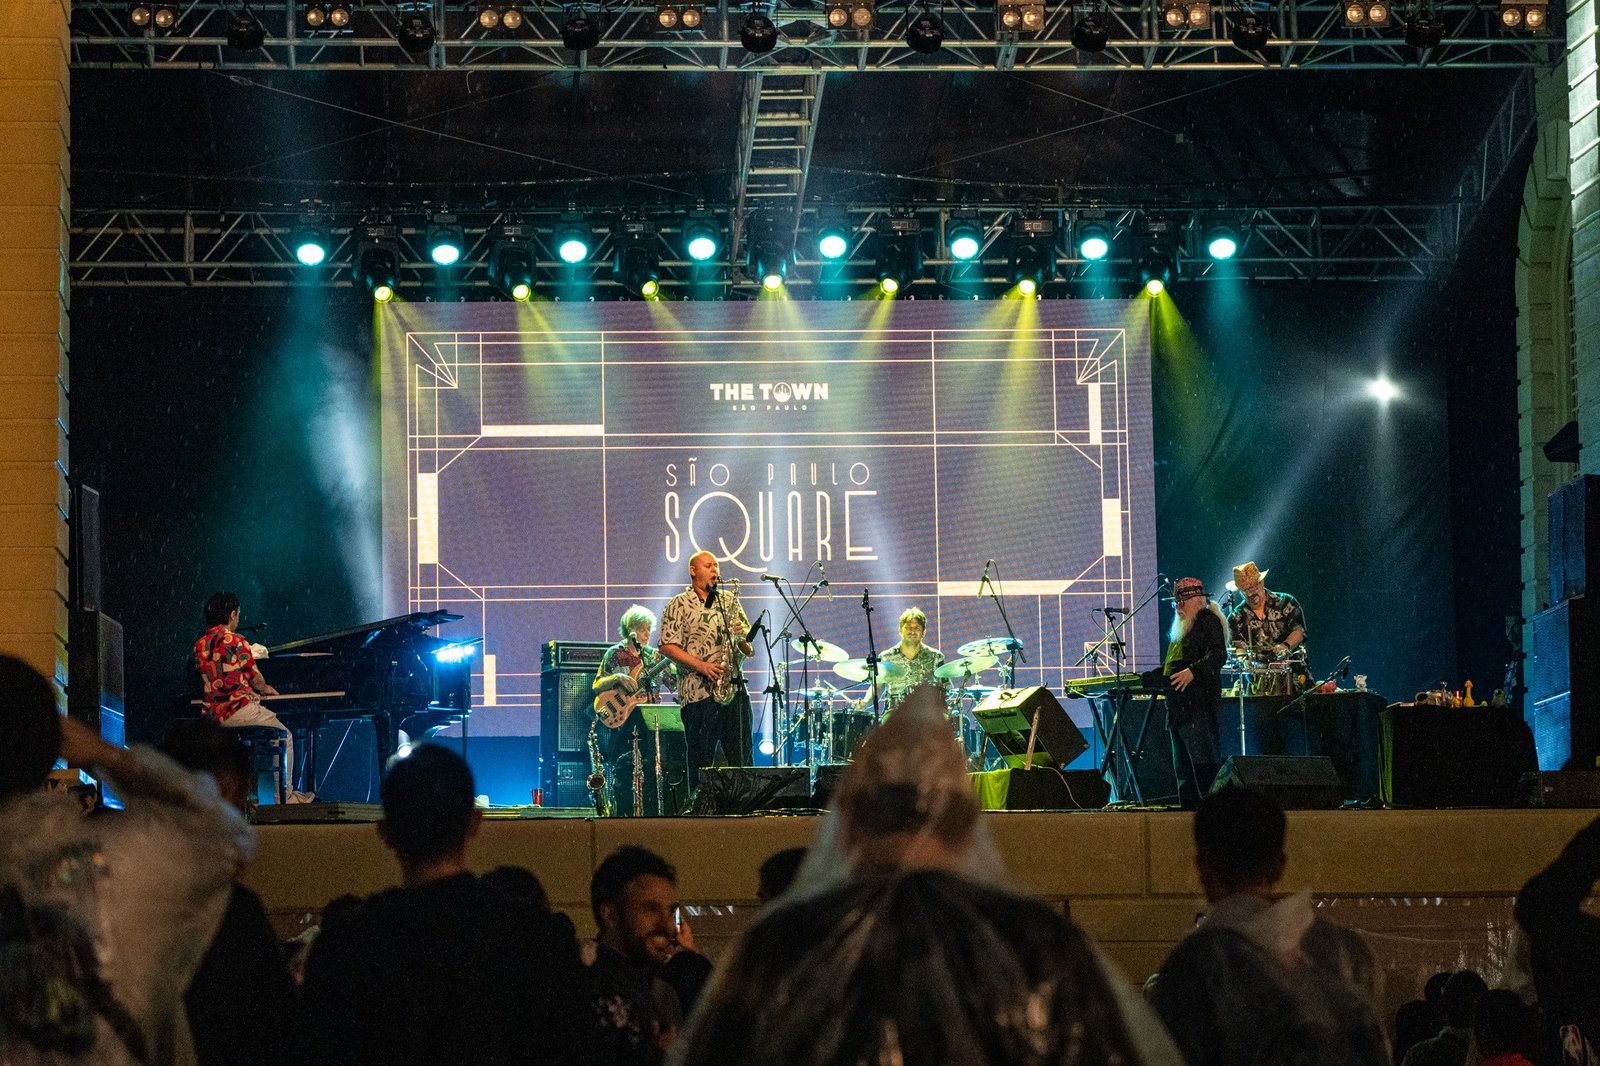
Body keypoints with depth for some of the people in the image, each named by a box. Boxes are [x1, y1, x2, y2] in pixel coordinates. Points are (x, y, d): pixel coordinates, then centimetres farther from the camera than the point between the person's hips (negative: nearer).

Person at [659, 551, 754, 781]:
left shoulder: (729, 600, 17)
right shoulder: (679, 605, 2)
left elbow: (749, 649, 19)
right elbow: (667, 647, -7)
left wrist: (742, 637, -5)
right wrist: (702, 666, -16)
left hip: (734, 689, 5)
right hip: (698, 691, -5)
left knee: (743, 761, 3)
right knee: (701, 762, -3)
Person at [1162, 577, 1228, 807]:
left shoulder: (1208, 621, -5)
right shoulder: (1181, 628, 25)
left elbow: (1218, 655, -18)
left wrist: (1192, 672, -29)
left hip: (1199, 706, -11)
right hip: (1178, 706, 11)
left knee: (1203, 761, -14)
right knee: (1182, 765, 10)